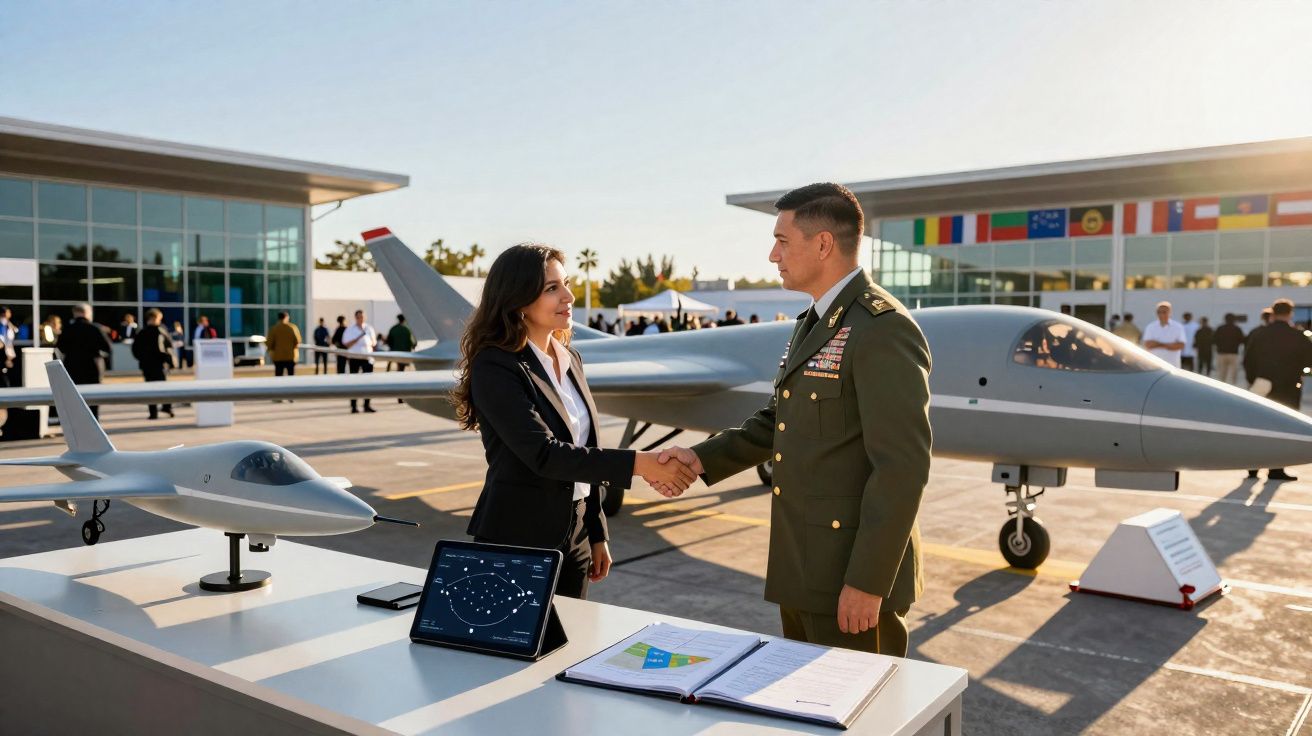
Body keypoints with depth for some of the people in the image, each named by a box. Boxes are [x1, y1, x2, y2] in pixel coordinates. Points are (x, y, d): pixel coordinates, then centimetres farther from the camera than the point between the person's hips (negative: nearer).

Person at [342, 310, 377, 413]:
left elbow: (374, 342, 16)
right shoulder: (350, 329, 2)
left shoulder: (369, 328, 12)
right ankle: (353, 406, 3)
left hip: (367, 357, 3)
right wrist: (358, 338, -16)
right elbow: (346, 344, -6)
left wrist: (371, 344, -8)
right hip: (354, 357, -3)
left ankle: (367, 405, 5)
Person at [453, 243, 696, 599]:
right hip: (516, 542, -7)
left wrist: (597, 534, 14)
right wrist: (637, 463, -29)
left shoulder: (570, 358, 8)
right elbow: (544, 454, -25)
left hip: (573, 537, 7)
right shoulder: (495, 368, -16)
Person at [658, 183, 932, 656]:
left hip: (856, 572, -9)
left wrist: (867, 582, -22)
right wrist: (704, 458, 6)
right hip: (803, 570, 9)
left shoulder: (882, 328, -19)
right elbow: (780, 419, 19)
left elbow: (902, 466, -22)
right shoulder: (813, 324, 13)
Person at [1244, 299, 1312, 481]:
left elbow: (1247, 361, 2)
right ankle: (1276, 470, 0)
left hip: (1263, 388, 3)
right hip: (1289, 390, -3)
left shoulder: (1258, 334, 0)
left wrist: (1252, 381, 12)